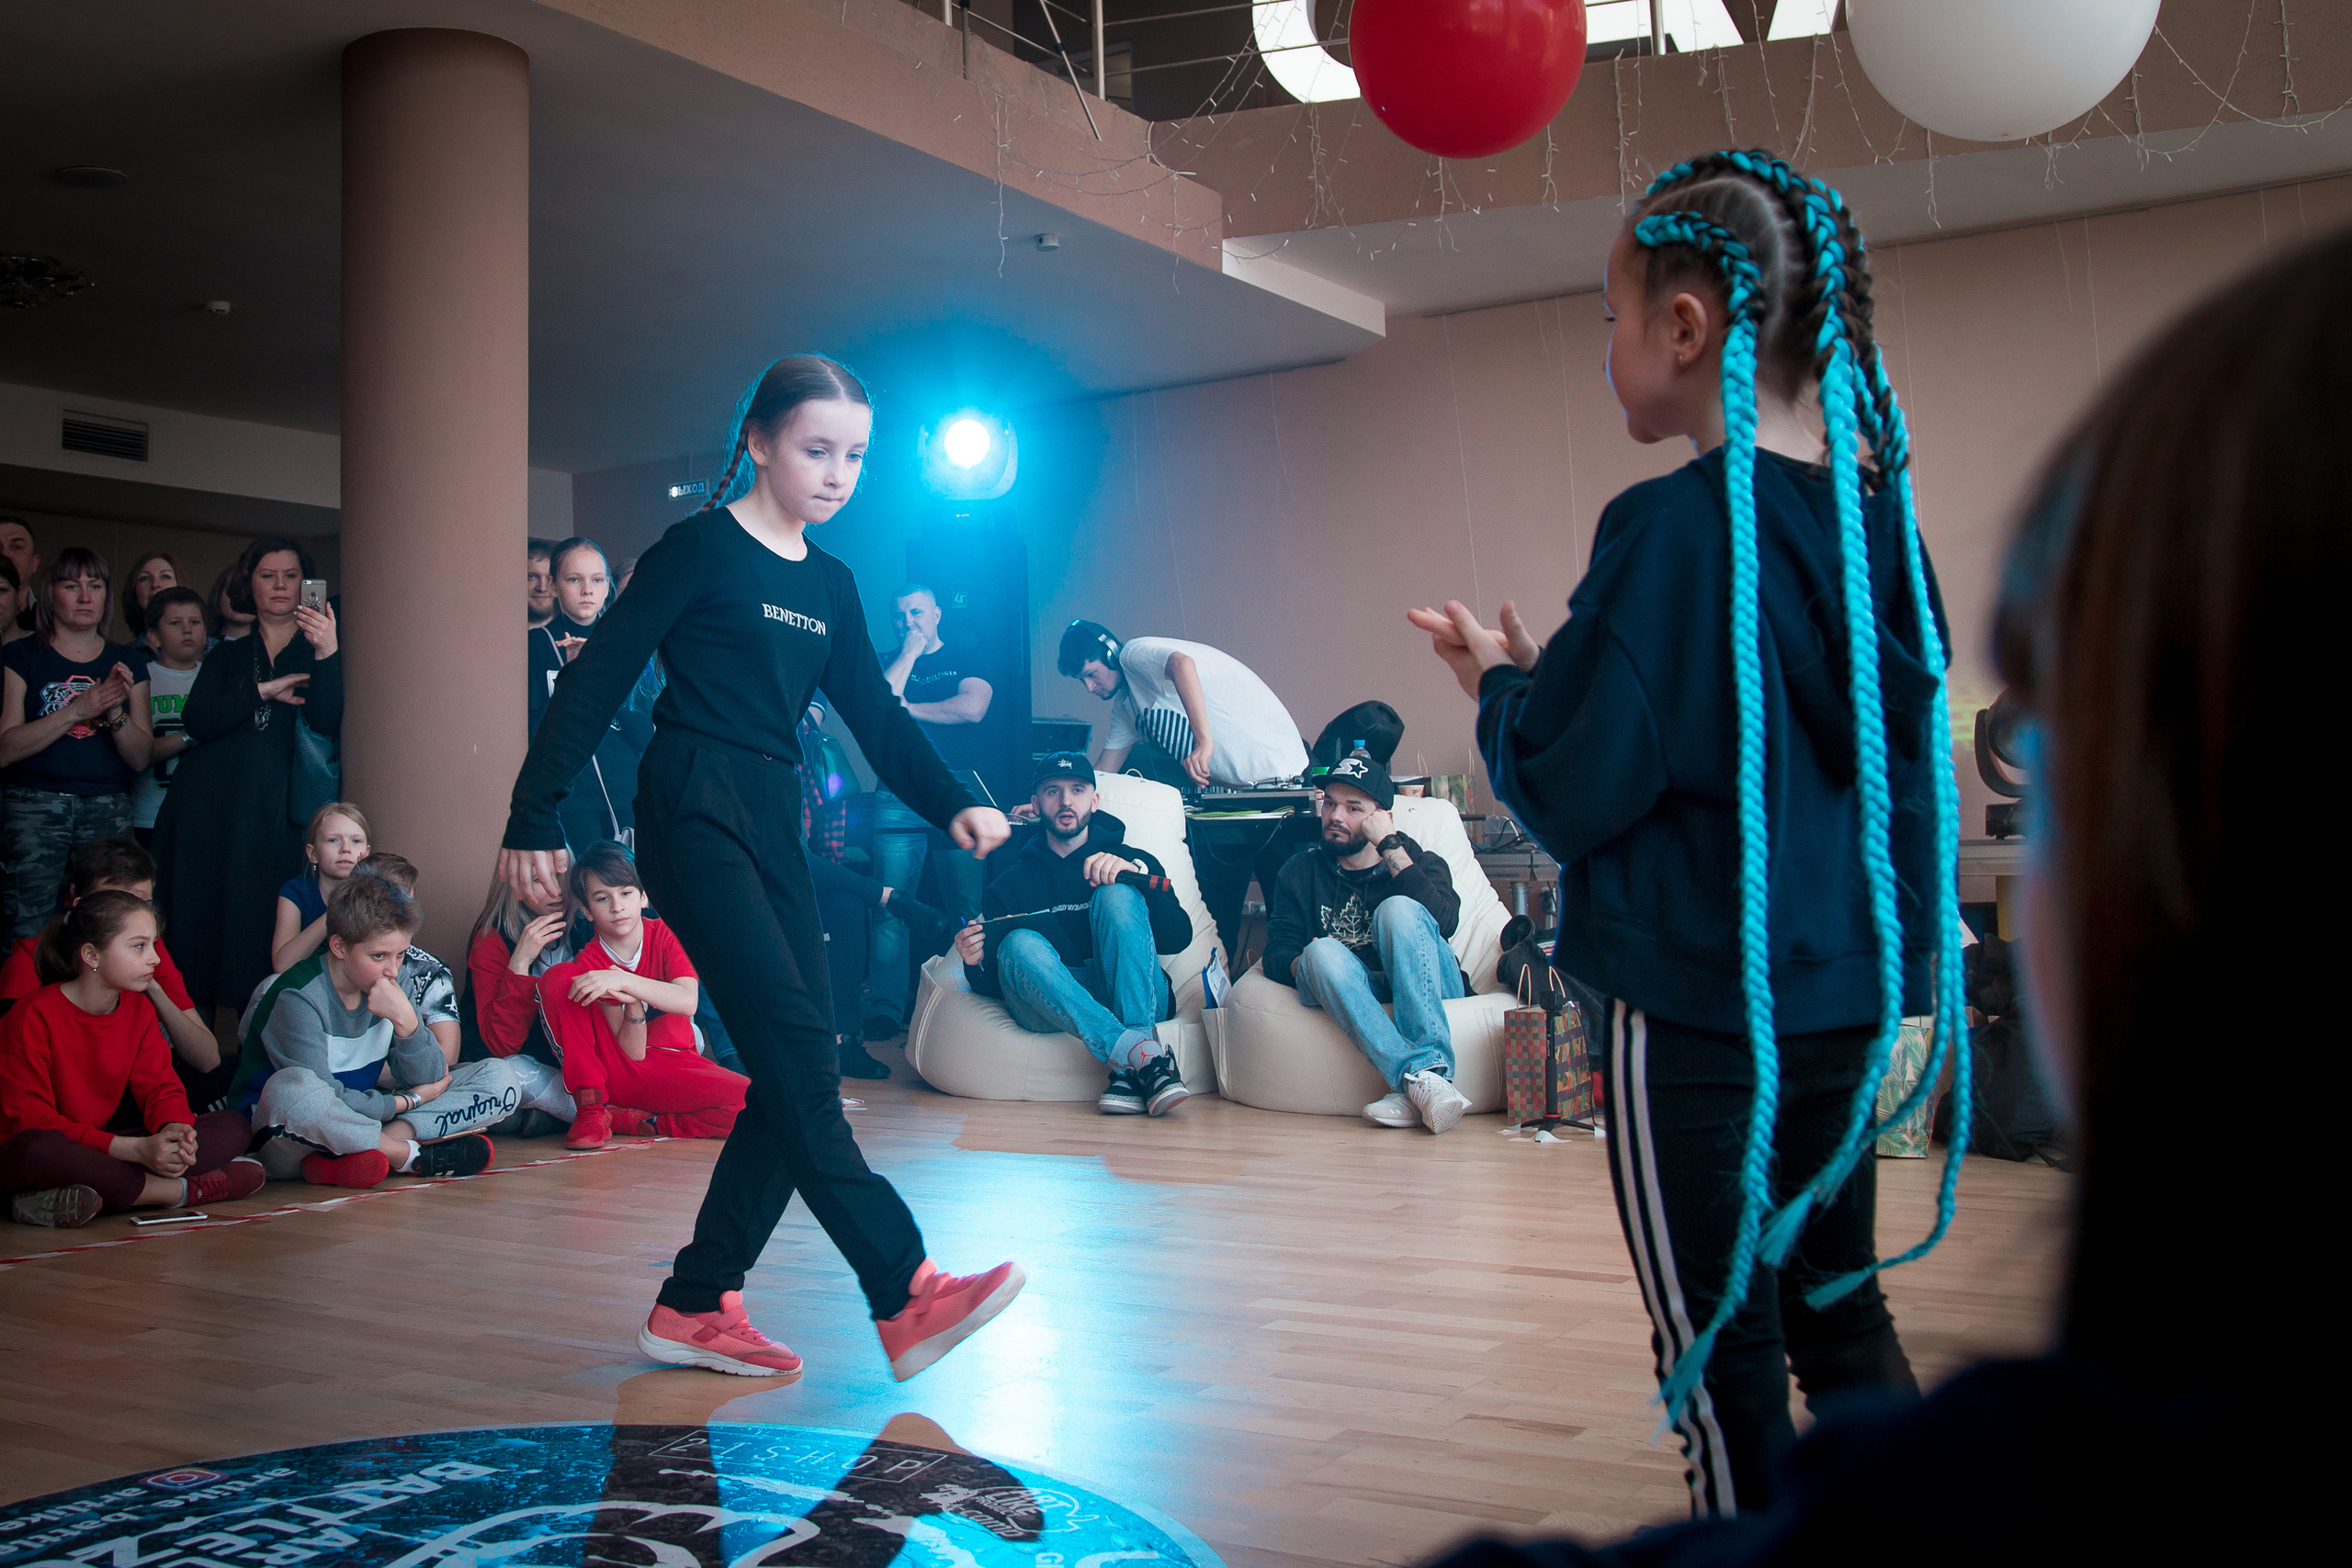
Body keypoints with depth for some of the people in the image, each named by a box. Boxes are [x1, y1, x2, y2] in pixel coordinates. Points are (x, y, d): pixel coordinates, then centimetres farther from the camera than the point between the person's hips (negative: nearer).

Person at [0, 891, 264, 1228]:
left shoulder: (138, 1010, 5)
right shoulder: (35, 1015, -15)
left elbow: (161, 1089, 3)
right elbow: (30, 1118, -21)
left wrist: (176, 1130, -25)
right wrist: (137, 1149, -32)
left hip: (105, 1145, 7)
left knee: (233, 1128, -10)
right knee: (41, 1151, -44)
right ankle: (185, 1190, -29)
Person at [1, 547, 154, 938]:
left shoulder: (128, 662, 14)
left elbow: (140, 758, 8)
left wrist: (115, 712, -10)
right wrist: (77, 710, -14)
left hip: (109, 810, 2)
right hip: (34, 807, -2)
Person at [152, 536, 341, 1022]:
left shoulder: (320, 648, 9)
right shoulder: (227, 656, 18)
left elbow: (326, 722, -9)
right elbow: (196, 722, 2)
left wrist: (327, 653, -22)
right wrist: (263, 692, -7)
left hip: (276, 808, -3)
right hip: (210, 803, 3)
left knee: (262, 922, -7)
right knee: (200, 917, 0)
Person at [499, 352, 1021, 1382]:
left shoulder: (830, 585, 17)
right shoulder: (703, 547, -3)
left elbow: (875, 716, 15)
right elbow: (598, 679, -6)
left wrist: (952, 804, -1)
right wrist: (533, 819, -11)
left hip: (773, 822, 8)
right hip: (693, 807, -8)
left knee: (798, 1069, 2)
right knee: (795, 1047, -16)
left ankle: (696, 1306, 10)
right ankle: (905, 1295, -18)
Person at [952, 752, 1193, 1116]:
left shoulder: (1130, 860, 18)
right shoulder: (1010, 882, 21)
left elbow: (1179, 938, 0)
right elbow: (992, 985, 12)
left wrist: (1137, 874, -15)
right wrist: (977, 963, -12)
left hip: (1136, 1001, 0)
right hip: (1049, 1008, 1)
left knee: (1117, 894, -22)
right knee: (1019, 944, -28)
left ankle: (1129, 1072, -36)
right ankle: (1142, 1055, -45)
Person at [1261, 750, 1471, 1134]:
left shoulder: (1423, 863, 15)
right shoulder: (1301, 871, 20)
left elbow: (1443, 922, -9)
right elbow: (1276, 954, 7)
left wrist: (1390, 846, -6)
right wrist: (1304, 965, -18)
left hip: (1430, 989, -1)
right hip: (1354, 994, 1)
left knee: (1398, 909, -28)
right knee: (1323, 952, -30)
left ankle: (1412, 1087, -42)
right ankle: (1420, 1077, -46)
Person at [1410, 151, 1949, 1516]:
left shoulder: (1672, 526, -18)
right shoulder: (1877, 515, 5)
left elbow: (1573, 794, -17)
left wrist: (1503, 682, 3)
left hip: (1701, 1007, -7)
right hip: (1849, 994, 8)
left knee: (1722, 1352, 7)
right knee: (1841, 1312, 21)